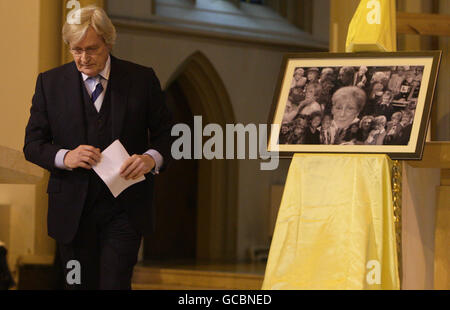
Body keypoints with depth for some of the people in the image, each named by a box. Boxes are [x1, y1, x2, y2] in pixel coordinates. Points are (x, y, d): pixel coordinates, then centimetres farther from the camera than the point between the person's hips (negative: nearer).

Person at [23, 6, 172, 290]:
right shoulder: (50, 83, 4)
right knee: (80, 286, 9)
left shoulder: (142, 79, 2)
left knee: (115, 284, -11)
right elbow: (33, 144, 4)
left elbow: (165, 135, 6)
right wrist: (65, 157, -16)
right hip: (72, 210, 2)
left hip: (125, 209, -2)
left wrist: (151, 158, -17)